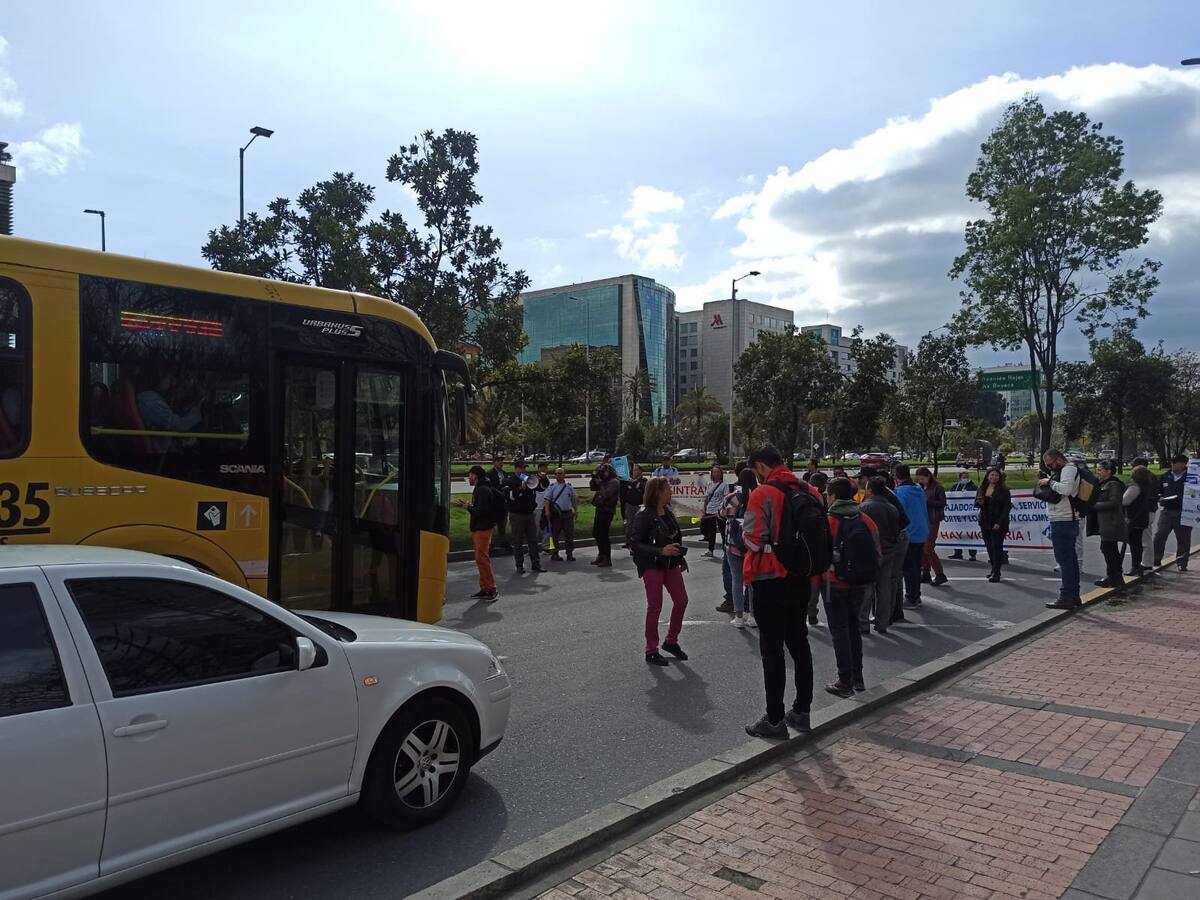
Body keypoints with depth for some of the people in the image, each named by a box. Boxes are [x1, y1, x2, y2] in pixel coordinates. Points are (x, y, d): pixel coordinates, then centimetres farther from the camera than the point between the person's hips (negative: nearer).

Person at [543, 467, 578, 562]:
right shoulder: (551, 487, 1)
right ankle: (555, 554, 11)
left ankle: (569, 554, 12)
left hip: (567, 513, 2)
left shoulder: (569, 487, 9)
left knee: (569, 534, 4)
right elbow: (547, 500, -5)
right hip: (556, 514, -2)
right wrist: (547, 511, -17)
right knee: (555, 535, 3)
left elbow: (574, 499, 17)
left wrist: (575, 510, 10)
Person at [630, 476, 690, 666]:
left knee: (681, 600, 8)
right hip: (652, 565, -7)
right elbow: (634, 542, -20)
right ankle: (651, 651, 11)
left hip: (670, 564, 8)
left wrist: (681, 558, 17)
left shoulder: (668, 511, 7)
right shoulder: (644, 515, -16)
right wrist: (661, 551, -26)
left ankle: (671, 641, 26)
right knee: (655, 606, -2)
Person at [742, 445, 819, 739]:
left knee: (772, 649, 2)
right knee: (798, 642, 17)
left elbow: (753, 539, -19)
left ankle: (774, 720, 8)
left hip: (771, 580, -6)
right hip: (802, 579, 6)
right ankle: (801, 711, 26)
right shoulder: (810, 492, 3)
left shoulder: (763, 494, -16)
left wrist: (743, 530, 1)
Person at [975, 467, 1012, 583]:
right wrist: (979, 502, -8)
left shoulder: (1004, 490, -6)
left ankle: (996, 573, -3)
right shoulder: (982, 489, 9)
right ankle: (994, 569, 23)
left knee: (997, 547, -6)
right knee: (989, 546, 10)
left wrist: (999, 523, -17)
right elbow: (976, 504, 17)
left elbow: (1007, 508, -9)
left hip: (998, 525, -5)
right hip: (985, 523, 5)